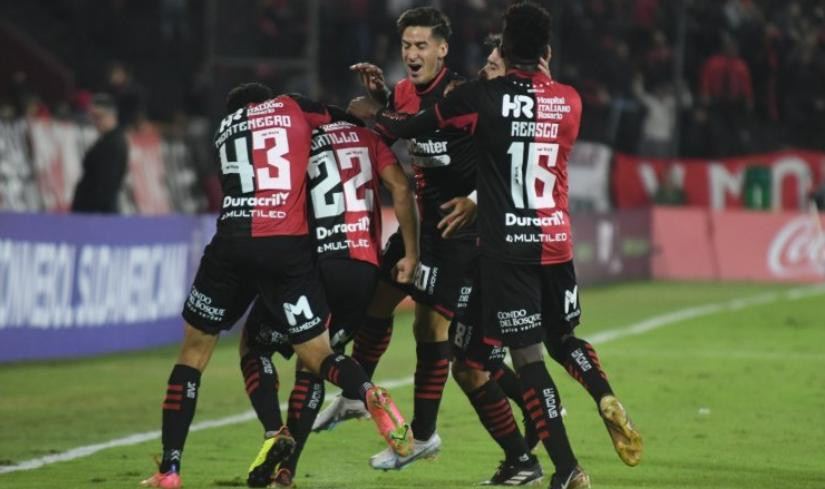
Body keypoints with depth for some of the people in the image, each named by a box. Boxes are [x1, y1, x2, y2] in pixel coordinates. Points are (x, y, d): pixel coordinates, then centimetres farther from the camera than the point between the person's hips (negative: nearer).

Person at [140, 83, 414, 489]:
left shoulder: (225, 130, 24)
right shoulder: (292, 107, 18)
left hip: (233, 243, 1)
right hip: (289, 247, -1)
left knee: (194, 350, 16)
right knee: (316, 354, 8)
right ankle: (369, 394, -27)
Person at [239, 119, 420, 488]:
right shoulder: (365, 138, 16)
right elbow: (400, 188, 4)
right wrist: (411, 254, 5)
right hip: (363, 270, 3)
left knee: (253, 346, 19)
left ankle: (275, 433, -3)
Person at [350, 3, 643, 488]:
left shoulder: (481, 96, -8)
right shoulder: (570, 101, 4)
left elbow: (409, 127, 3)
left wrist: (371, 113, 23)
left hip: (507, 246, -4)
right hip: (556, 242, 4)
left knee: (528, 353, -2)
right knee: (562, 337, 22)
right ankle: (607, 398, -6)